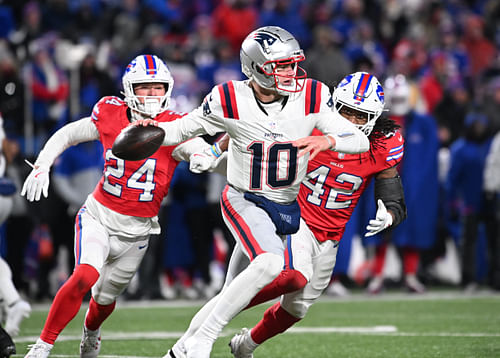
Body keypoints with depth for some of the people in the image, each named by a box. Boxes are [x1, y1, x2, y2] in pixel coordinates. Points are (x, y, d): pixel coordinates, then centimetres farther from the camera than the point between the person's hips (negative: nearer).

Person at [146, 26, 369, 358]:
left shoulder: (311, 98, -11)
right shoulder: (229, 100, -15)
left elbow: (361, 140, -11)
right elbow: (184, 129, 0)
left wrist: (328, 140, -31)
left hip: (284, 207, 4)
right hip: (243, 202, -4)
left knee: (234, 297, 10)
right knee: (270, 263, -32)